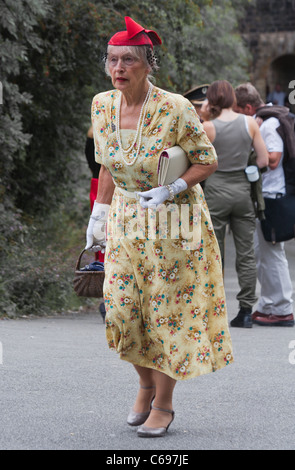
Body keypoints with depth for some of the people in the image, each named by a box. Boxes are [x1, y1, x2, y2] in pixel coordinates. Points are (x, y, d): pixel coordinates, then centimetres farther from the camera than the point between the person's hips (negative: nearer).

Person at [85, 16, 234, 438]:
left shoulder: (175, 109, -19)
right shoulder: (102, 106, -2)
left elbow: (207, 161, -9)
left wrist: (168, 191, -21)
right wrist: (98, 214, 8)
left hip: (173, 222, -5)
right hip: (126, 220, 5)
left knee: (167, 311, 0)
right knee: (122, 308, 2)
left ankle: (164, 404, 14)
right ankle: (146, 384, 27)